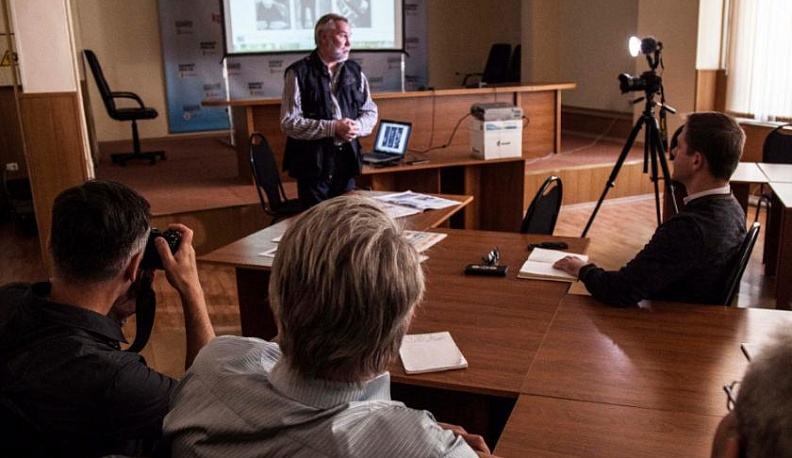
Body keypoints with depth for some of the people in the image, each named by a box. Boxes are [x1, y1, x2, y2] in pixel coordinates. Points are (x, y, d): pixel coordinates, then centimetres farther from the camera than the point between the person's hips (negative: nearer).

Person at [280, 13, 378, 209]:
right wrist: (332, 128, -19)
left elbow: (370, 111, 13)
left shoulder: (354, 71, 8)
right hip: (313, 164, -4)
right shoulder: (299, 73, -7)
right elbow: (289, 122, -12)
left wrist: (358, 126, -10)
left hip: (347, 161, 5)